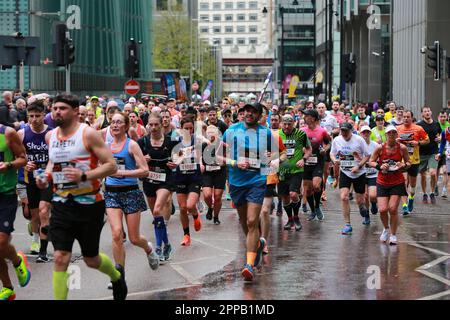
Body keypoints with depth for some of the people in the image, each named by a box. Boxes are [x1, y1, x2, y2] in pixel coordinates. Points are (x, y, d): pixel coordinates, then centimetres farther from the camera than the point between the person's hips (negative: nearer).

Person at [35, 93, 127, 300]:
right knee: (60, 258, -8)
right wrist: (46, 176, 6)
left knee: (91, 259, 10)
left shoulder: (88, 134, -11)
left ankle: (117, 275, 42)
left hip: (88, 204, -4)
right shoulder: (50, 136, 6)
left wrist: (84, 176, -27)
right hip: (61, 204, 4)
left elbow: (111, 166, -14)